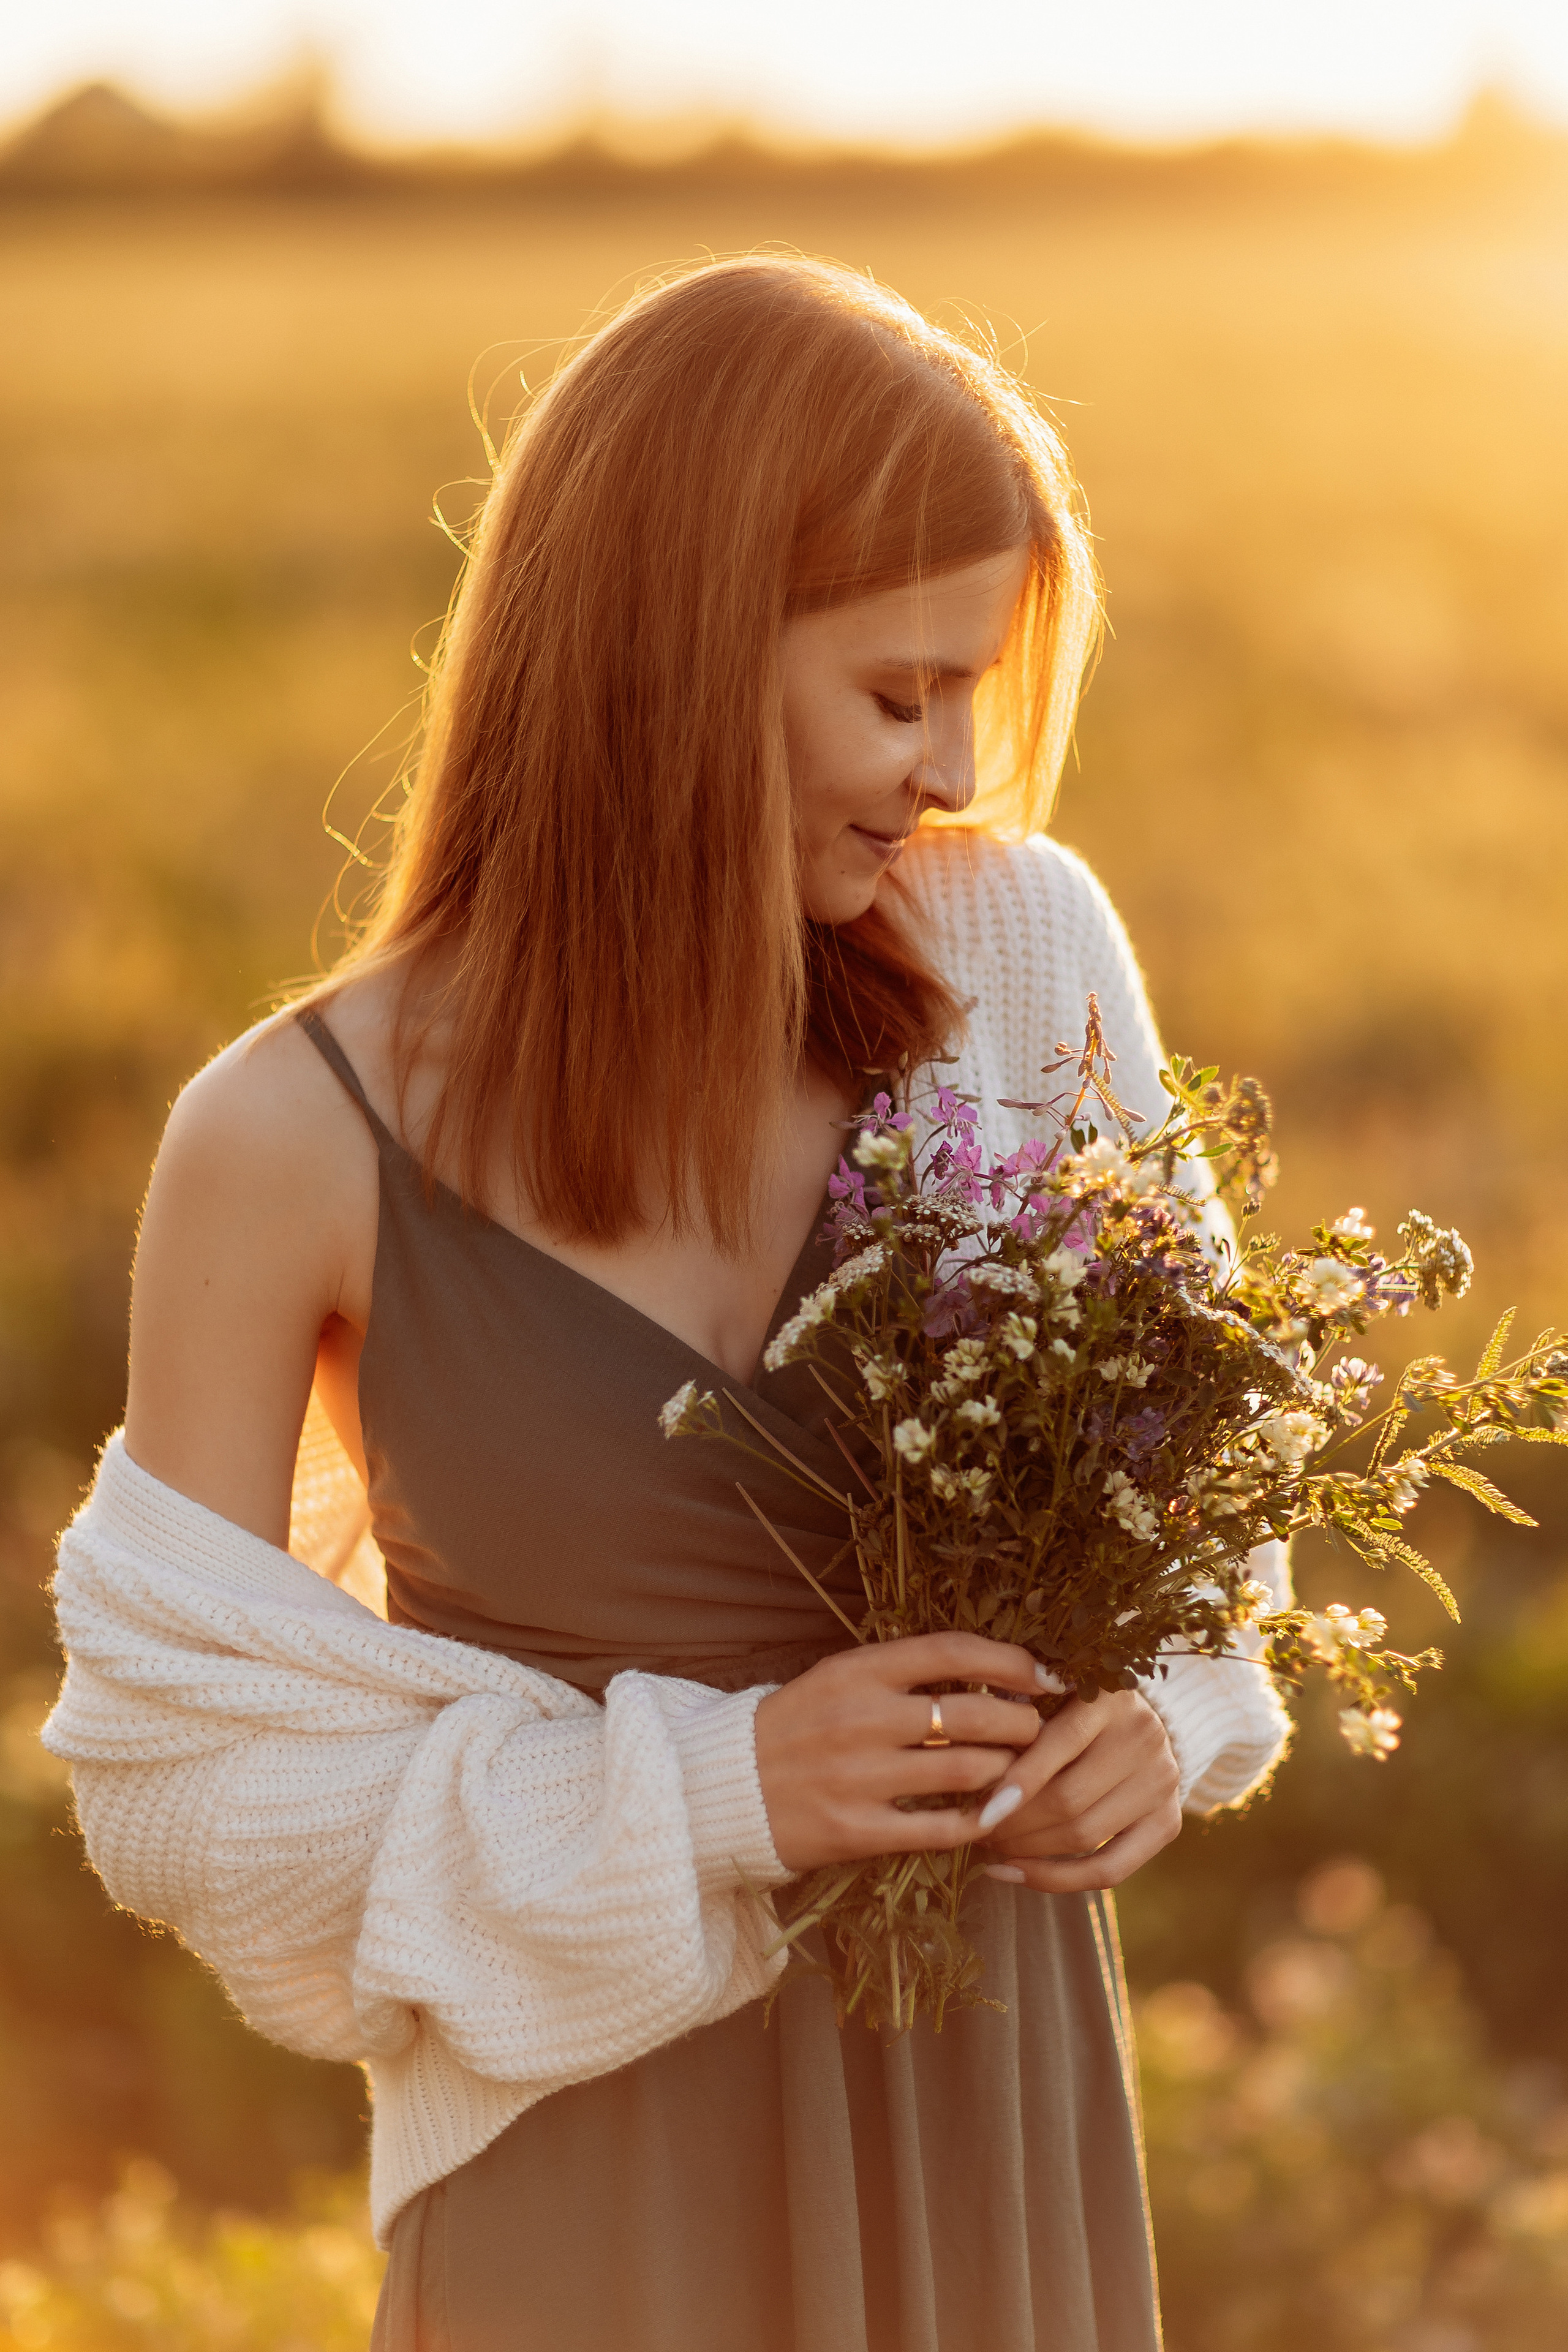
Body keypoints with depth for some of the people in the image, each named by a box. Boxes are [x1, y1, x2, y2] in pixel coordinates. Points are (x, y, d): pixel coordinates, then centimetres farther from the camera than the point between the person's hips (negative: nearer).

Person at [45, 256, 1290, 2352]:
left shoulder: (1019, 954, -7)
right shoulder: (294, 1143, -14)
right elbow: (172, 1768, -10)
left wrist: (1162, 1710, -11)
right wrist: (705, 1793, -19)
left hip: (997, 2109, 3)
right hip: (607, 2167, -3)